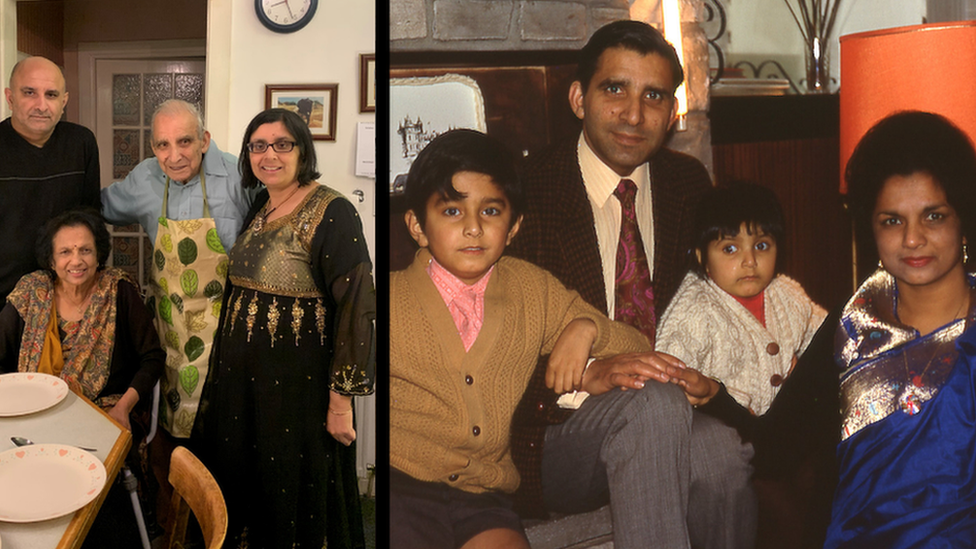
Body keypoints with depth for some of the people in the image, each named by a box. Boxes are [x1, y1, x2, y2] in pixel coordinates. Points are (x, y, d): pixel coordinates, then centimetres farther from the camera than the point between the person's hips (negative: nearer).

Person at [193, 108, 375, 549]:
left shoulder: (331, 212, -15)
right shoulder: (258, 209, 9)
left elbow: (356, 306, -20)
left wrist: (341, 401, -21)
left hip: (299, 383, -7)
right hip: (241, 378, 7)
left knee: (291, 491, 5)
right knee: (239, 480, 18)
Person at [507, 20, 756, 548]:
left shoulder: (689, 183, 10)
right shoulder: (525, 192, -6)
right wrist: (585, 374, -27)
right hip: (551, 432, -4)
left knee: (721, 451, -29)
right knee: (654, 404, -34)